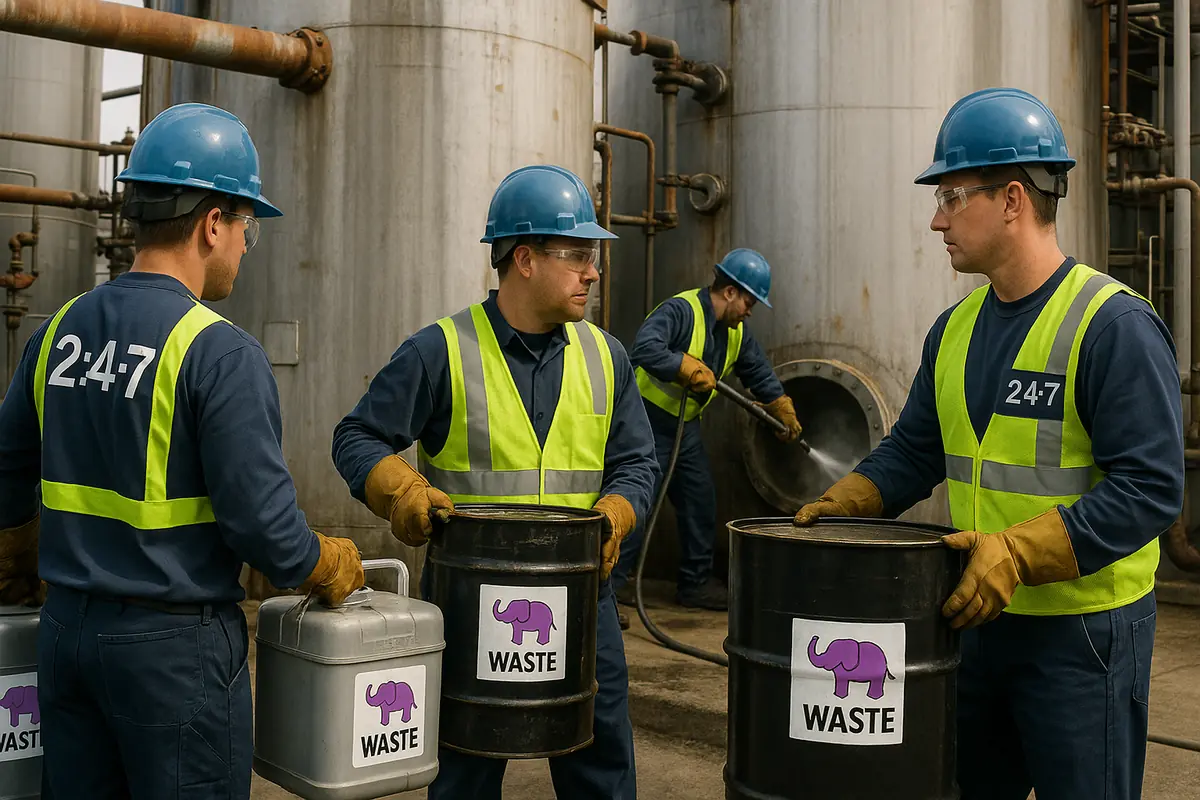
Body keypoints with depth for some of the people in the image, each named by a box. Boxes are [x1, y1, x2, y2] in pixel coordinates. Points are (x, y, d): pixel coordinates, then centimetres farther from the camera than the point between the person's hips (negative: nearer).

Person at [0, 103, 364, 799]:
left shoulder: (60, 330, 5)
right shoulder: (222, 353, -17)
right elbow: (261, 522, -20)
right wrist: (330, 569, 0)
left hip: (65, 629, 7)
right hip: (174, 643, -7)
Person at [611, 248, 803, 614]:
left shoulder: (735, 332, 8)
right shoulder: (681, 311, -21)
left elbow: (759, 372, 22)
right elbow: (644, 349, -38)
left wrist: (784, 412, 23)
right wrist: (690, 368, -34)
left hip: (685, 426, 9)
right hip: (649, 420, -9)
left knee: (701, 500, 11)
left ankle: (695, 583, 25)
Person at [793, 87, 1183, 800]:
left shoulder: (1115, 325, -15)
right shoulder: (956, 329, 8)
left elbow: (1150, 487, -20)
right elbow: (914, 450, 15)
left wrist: (1018, 552, -27)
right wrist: (844, 502, -2)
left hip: (1084, 629, -7)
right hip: (976, 615, 7)